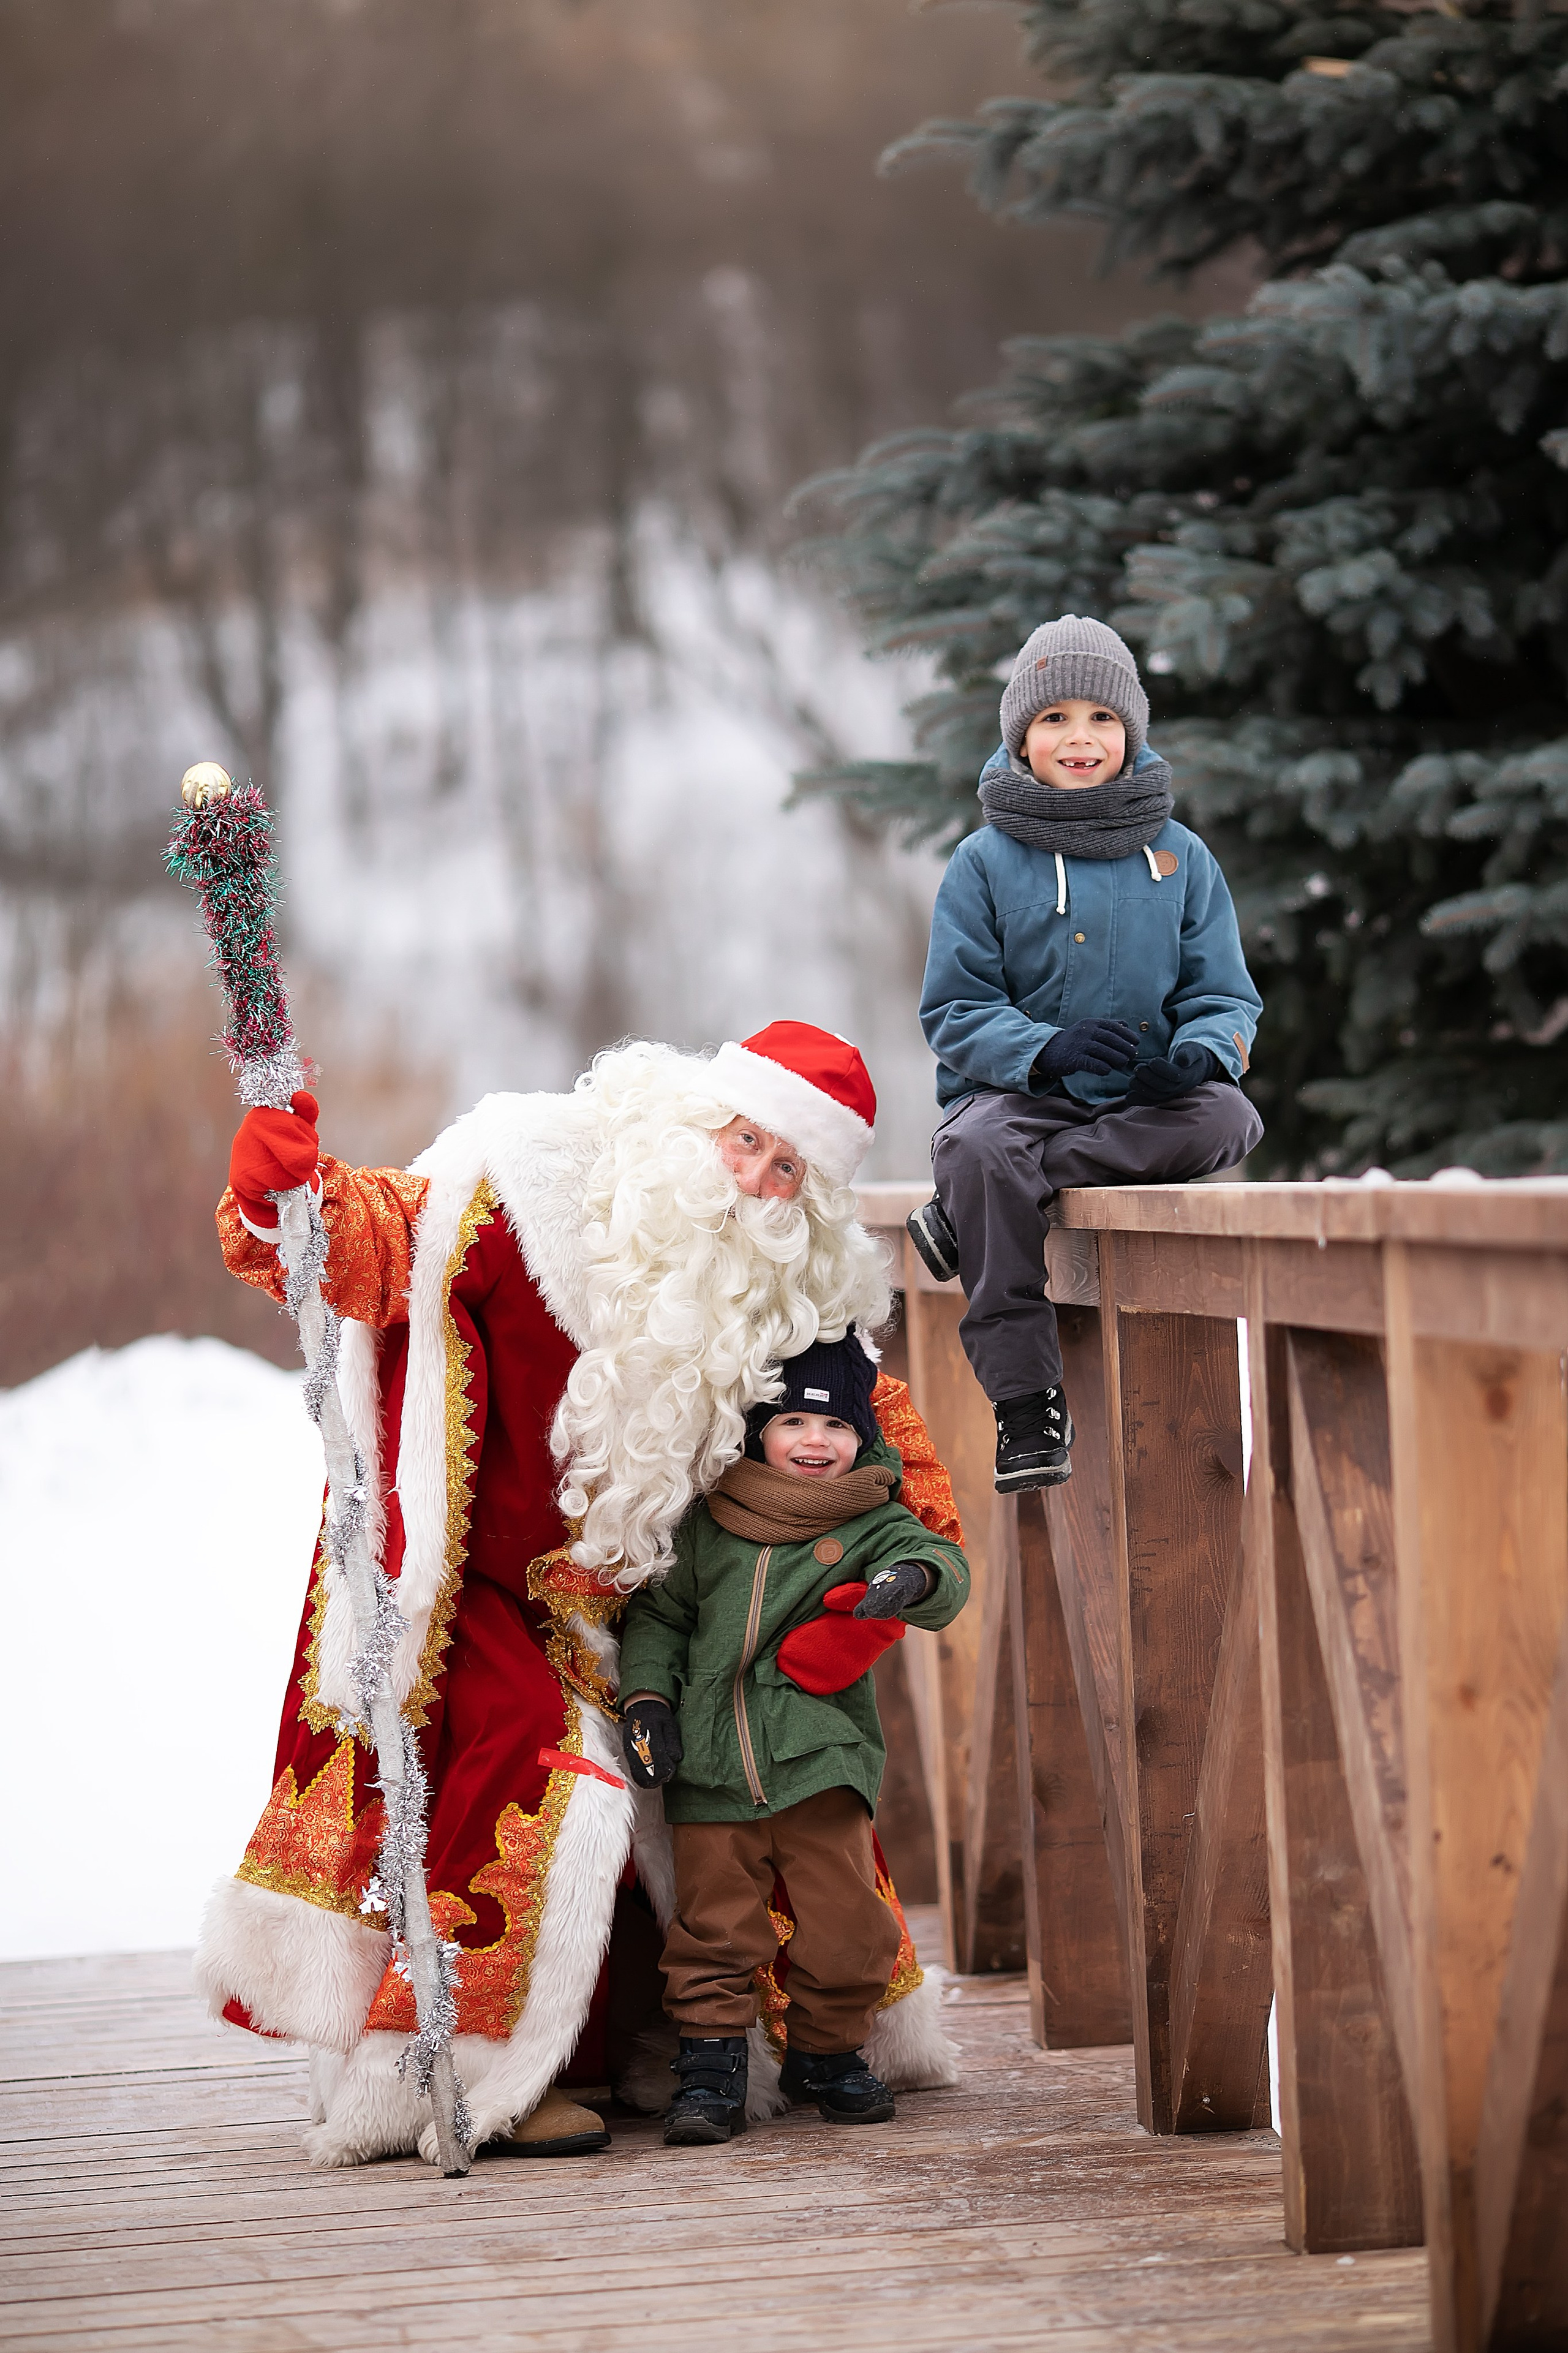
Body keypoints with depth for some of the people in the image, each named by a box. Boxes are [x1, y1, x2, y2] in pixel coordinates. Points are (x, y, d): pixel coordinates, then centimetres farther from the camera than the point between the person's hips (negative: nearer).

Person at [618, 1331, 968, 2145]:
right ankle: (710, 2066, 9)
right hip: (711, 1772, 1)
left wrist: (915, 1576, -36)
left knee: (844, 1925, -1)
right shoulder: (706, 1526, 9)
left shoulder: (872, 1526, 4)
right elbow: (658, 1614, 18)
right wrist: (647, 1697, 5)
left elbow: (941, 1567, -13)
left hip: (821, 1763, -1)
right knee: (713, 1926, 0)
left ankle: (826, 2055, 19)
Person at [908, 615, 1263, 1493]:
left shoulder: (1180, 858, 10)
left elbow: (1225, 996, 8)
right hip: (1016, 1096, -2)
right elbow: (956, 1013, -1)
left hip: (1142, 1101, 2)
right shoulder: (984, 862, 5)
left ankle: (963, 1214, -28)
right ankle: (1026, 1405, -31)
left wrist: (1200, 1052, -17)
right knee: (979, 1151, -37)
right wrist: (1047, 1048, -22)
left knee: (1225, 1117, -32)